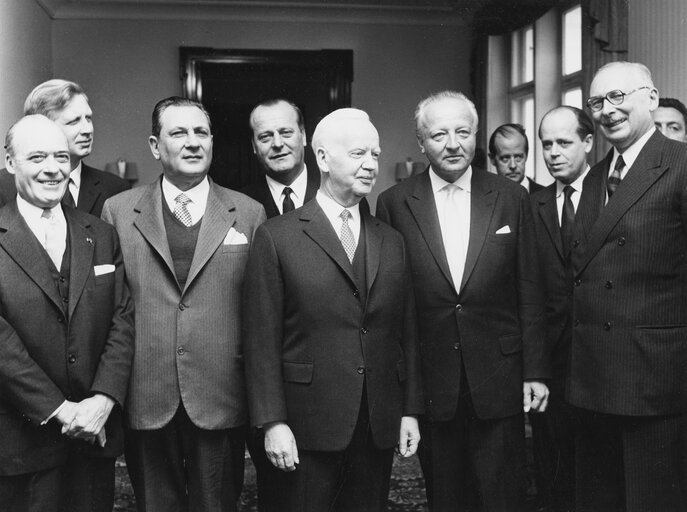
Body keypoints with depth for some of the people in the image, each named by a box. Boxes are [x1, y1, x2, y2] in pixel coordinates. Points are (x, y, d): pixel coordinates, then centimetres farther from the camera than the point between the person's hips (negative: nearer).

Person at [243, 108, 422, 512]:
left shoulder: (391, 242, 11)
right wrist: (273, 422, -10)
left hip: (380, 428, 4)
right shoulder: (276, 238, -4)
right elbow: (262, 340, -6)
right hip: (309, 426, -4)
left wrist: (411, 410, 7)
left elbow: (407, 333, 11)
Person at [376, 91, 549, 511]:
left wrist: (536, 372, 0)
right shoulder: (395, 204, 0)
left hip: (499, 377, 0)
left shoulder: (512, 198, 2)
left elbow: (530, 292, 3)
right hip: (429, 380, 0)